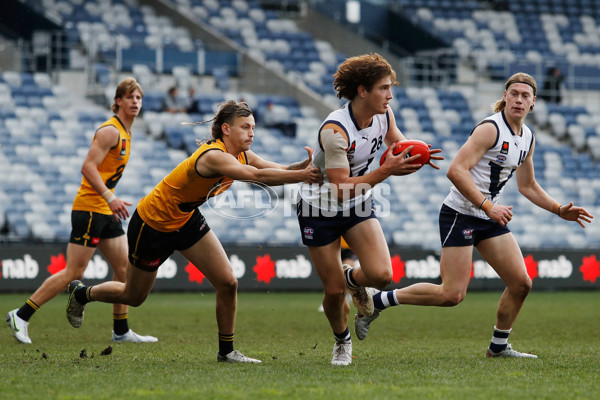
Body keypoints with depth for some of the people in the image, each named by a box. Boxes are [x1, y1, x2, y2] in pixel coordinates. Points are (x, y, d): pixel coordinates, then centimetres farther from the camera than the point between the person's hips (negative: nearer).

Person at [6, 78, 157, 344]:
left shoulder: (125, 133, 16)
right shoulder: (110, 131, -14)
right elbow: (88, 167, -22)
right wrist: (109, 197, -30)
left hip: (106, 212, 10)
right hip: (89, 209, -10)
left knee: (125, 268, 7)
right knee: (73, 273, -9)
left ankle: (121, 331, 14)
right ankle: (21, 316, -3)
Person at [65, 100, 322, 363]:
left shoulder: (242, 156, -9)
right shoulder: (214, 156, -35)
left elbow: (279, 170, -15)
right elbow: (257, 176, -48)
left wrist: (306, 166, -34)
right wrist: (301, 175, -49)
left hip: (187, 220, 7)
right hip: (152, 223, -7)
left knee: (227, 282, -8)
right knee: (133, 297, 12)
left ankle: (226, 351, 7)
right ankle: (81, 293, 41)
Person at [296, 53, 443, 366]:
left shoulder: (383, 114, -11)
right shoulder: (334, 130, -31)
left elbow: (396, 141, 13)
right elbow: (341, 190, -34)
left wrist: (415, 155, -11)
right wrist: (386, 171, -40)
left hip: (357, 205, 5)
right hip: (319, 207, -5)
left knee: (381, 275, -16)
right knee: (334, 291, 0)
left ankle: (353, 280, 21)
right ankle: (342, 341, 31)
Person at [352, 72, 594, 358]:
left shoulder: (527, 138, 10)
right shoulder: (490, 128, -17)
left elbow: (527, 186, 25)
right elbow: (456, 170, -26)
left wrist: (559, 210, 17)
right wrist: (488, 206, -31)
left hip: (490, 217, 8)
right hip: (460, 214, -8)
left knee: (521, 283, 0)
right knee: (452, 294, -14)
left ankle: (499, 346, 18)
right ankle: (377, 302, -1)